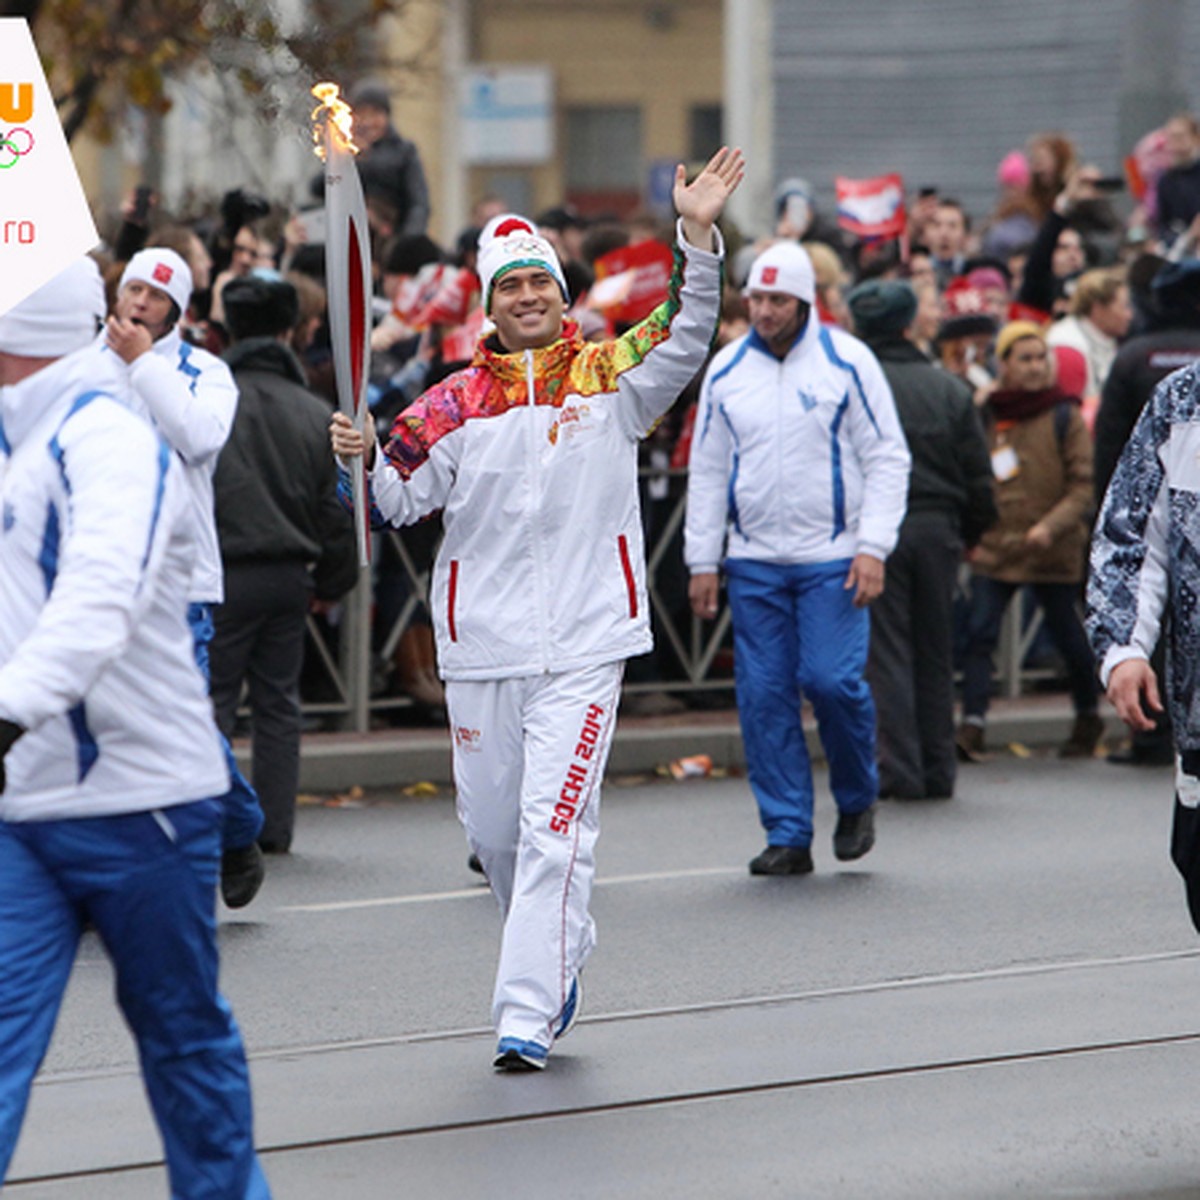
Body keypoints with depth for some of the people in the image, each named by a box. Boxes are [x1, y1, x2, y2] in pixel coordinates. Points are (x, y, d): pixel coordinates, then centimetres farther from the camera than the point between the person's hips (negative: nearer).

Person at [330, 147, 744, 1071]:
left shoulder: (609, 378, 2)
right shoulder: (454, 405, 5)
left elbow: (685, 341, -11)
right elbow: (401, 498, 3)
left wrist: (699, 236, -22)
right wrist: (365, 460, -17)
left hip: (583, 644, -3)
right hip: (481, 646, 3)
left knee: (555, 826, -11)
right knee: (494, 827, 13)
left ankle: (528, 1018, -12)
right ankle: (558, 958, 38)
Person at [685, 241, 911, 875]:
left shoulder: (847, 363, -2)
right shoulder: (726, 372, 7)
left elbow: (887, 458, -2)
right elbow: (707, 471, 13)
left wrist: (873, 548, -10)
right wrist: (701, 561, 8)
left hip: (833, 558, -3)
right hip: (753, 562, 3)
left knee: (832, 679, -13)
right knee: (764, 694, -1)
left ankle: (858, 799, 13)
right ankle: (788, 835, 7)